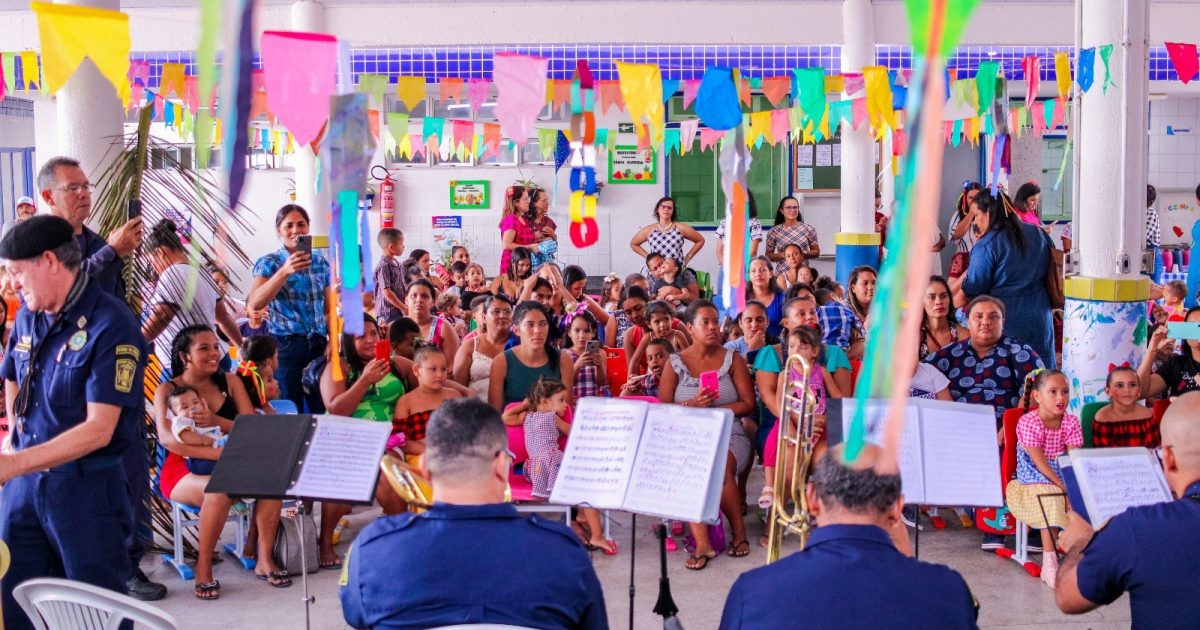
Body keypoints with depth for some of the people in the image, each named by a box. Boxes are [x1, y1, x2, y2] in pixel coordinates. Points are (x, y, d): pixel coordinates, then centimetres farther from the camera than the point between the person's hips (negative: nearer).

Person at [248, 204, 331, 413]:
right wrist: (285, 271, -27)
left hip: (318, 346, 4)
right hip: (285, 346, -3)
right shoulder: (269, 263, -2)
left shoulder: (321, 262, 10)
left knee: (323, 410, 4)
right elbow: (254, 304, -19)